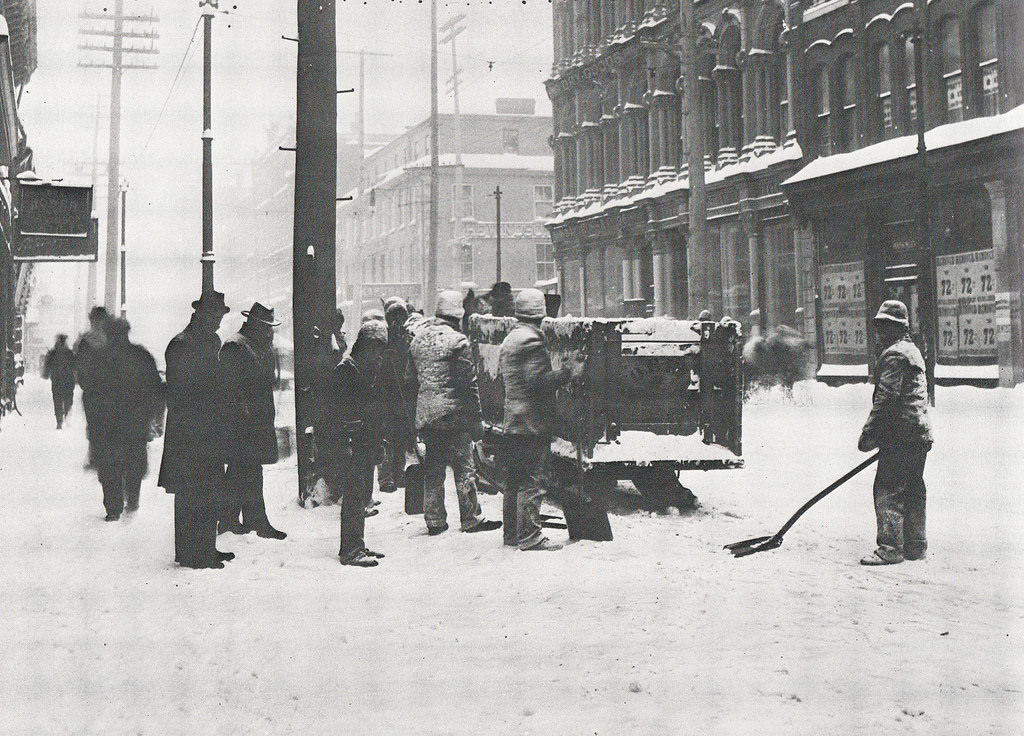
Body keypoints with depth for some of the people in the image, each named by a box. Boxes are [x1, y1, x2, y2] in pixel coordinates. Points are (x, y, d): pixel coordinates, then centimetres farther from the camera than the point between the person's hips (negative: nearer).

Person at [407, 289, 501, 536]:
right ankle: (471, 519, 6)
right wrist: (476, 419, -7)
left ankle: (434, 520, 14)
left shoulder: (418, 339, 9)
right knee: (464, 467, 2)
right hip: (453, 414, -6)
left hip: (425, 413, 6)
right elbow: (469, 383, -12)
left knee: (432, 468, 11)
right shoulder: (457, 341, -12)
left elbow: (412, 379, 15)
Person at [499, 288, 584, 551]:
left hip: (513, 421, 10)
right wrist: (569, 371, -14)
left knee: (515, 479, 14)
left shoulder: (509, 339, 17)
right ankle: (530, 535, -5)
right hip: (532, 421, -10)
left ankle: (512, 531, 20)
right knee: (532, 480, -7)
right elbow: (537, 381, -22)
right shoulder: (531, 341, -15)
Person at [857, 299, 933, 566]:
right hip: (920, 433, 10)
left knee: (887, 490, -8)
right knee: (913, 490, 13)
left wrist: (869, 433, -16)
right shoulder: (913, 351, 21)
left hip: (900, 434, -10)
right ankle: (915, 546, 18)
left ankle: (891, 548, -9)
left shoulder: (894, 354, -12)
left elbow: (886, 397, -18)